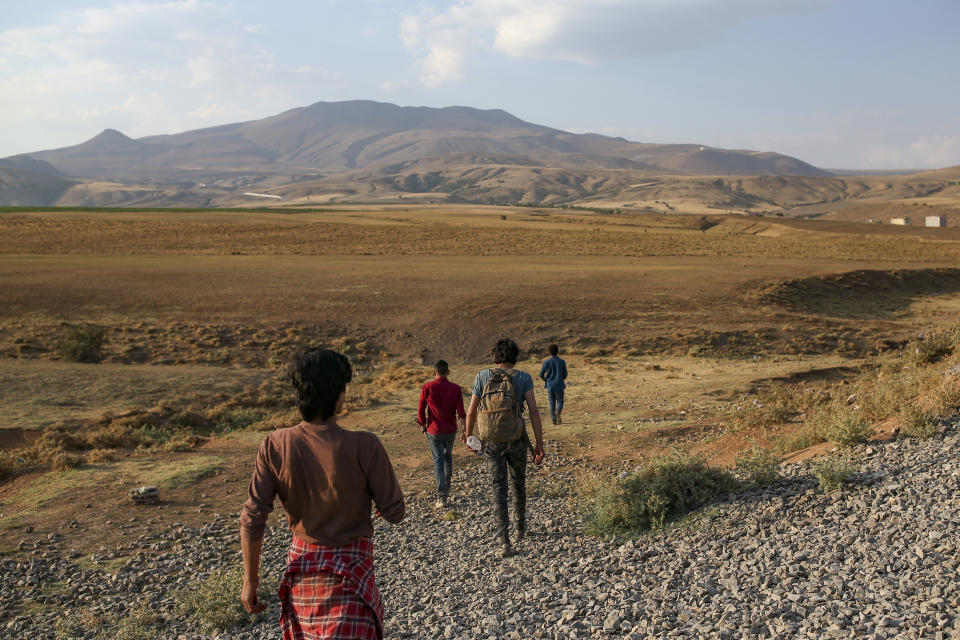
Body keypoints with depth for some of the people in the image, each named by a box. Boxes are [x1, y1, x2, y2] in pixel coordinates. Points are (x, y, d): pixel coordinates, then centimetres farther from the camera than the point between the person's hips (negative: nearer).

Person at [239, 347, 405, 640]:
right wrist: (378, 502, 11)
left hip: (301, 564, 4)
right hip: (349, 568, -4)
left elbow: (252, 519, -10)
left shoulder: (275, 446, -14)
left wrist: (250, 579, 3)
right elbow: (394, 512, -13)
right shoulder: (364, 446, -23)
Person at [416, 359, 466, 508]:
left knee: (438, 461, 1)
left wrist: (422, 425, 11)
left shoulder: (427, 387, -10)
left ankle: (442, 497, -6)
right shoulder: (455, 388, -7)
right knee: (448, 456, 25)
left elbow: (421, 409, -5)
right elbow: (461, 411, -9)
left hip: (434, 430, -2)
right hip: (450, 430, 2)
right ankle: (446, 488, 36)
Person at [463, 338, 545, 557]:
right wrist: (539, 444, -8)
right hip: (516, 440, 0)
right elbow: (533, 410, -11)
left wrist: (467, 434, 20)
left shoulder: (483, 376, 0)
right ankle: (521, 529, 37)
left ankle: (504, 541, -8)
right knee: (519, 483, 22)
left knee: (499, 489, 3)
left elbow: (472, 411, 1)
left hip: (492, 442, 0)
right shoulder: (523, 377, -3)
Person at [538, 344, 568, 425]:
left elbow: (541, 375, -4)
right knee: (560, 401, 11)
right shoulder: (562, 361, -4)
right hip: (559, 385, -1)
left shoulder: (547, 362, -6)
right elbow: (565, 374, 2)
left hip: (550, 385, 1)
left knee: (552, 402, 13)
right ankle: (557, 412, -19)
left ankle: (553, 419, 10)